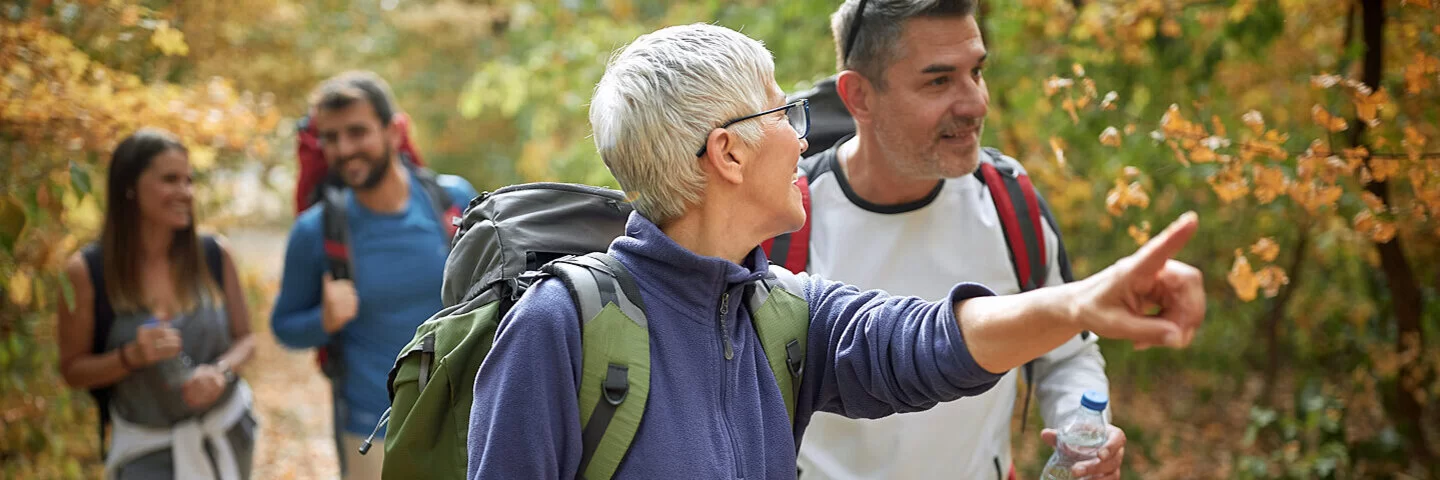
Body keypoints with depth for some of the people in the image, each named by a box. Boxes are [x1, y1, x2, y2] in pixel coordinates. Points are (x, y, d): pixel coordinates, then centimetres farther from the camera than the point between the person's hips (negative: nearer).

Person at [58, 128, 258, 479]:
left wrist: (221, 372, -16)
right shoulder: (87, 271, -12)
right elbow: (73, 370, -5)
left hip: (227, 434, 3)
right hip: (147, 449, -3)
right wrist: (132, 356, -24)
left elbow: (244, 338, 5)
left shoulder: (215, 255, -5)